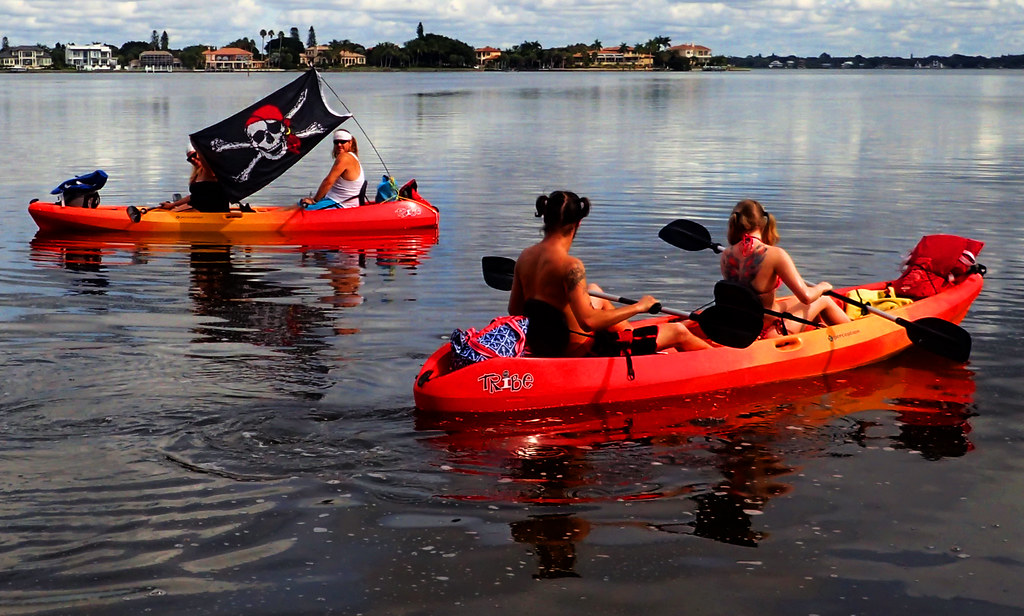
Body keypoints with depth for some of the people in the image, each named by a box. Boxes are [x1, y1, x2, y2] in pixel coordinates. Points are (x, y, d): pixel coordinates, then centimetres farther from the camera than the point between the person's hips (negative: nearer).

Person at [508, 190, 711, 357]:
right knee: (677, 331, 8)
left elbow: (514, 311, 6)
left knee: (594, 292, 35)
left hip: (540, 347, 8)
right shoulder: (570, 265, -26)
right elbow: (588, 321, -30)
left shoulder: (525, 257, -3)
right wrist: (638, 307, -19)